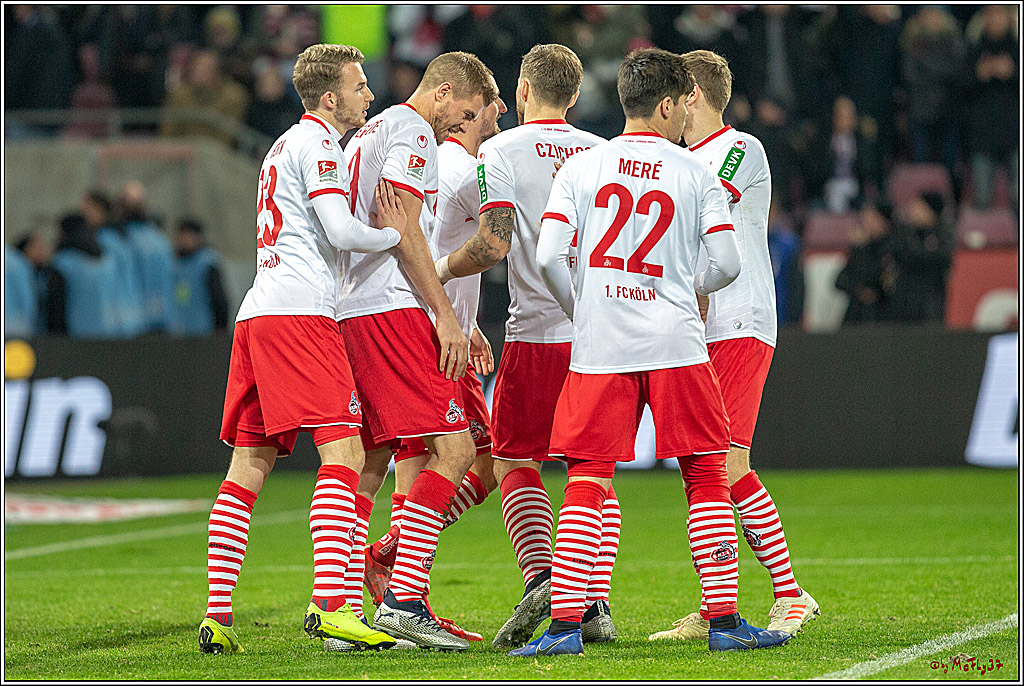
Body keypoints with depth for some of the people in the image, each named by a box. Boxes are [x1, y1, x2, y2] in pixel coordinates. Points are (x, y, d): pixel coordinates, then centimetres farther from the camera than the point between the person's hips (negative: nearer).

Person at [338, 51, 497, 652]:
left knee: (370, 462, 10)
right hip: (393, 310, -10)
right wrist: (445, 316, -14)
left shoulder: (370, 133, 26)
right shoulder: (411, 130, -5)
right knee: (453, 449, -12)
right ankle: (403, 601, -20)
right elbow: (404, 232, -15)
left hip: (351, 311, 10)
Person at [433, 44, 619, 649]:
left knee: (515, 464, 5)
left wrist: (440, 269, 1)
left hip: (538, 332, -4)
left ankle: (540, 578, -15)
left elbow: (494, 244, -15)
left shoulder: (501, 151, -4)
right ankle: (596, 603, 3)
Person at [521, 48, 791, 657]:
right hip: (675, 344, -1)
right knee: (707, 476, 6)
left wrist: (580, 312, 12)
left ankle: (565, 620, -5)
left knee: (587, 484, 3)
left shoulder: (580, 168, 4)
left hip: (599, 350, 1)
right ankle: (724, 618, 4)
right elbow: (728, 264, -4)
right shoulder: (697, 174, 2)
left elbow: (549, 257, -5)